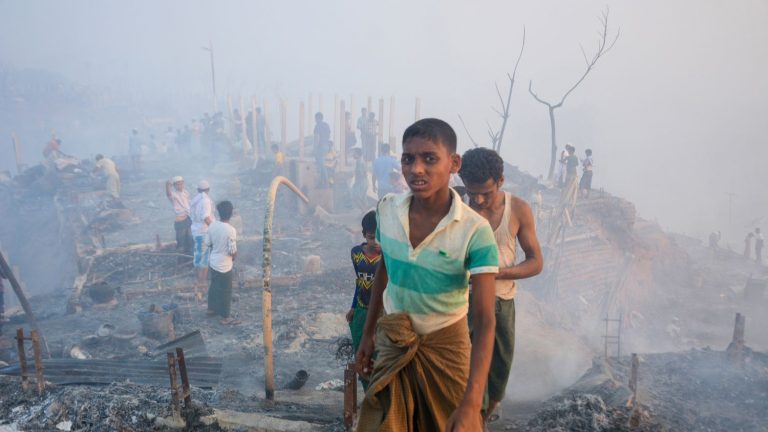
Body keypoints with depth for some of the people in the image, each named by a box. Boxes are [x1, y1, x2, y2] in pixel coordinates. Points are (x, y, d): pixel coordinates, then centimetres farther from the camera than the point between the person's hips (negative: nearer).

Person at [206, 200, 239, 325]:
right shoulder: (231, 230, -26)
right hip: (224, 265, -7)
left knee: (214, 286, 25)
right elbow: (233, 251, -22)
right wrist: (233, 258, 0)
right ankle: (225, 317, 19)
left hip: (213, 262, 7)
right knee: (225, 291, 7)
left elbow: (208, 244, 4)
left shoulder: (212, 225, -6)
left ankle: (211, 309, 42)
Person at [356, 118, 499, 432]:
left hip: (446, 344, -2)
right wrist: (368, 333, 10)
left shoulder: (475, 231, -25)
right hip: (393, 342, 3)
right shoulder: (387, 211, -12)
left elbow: (484, 320, -27)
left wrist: (471, 404, -35)